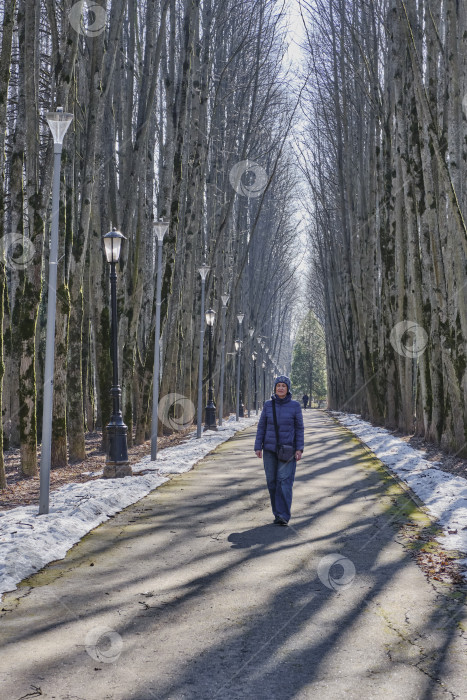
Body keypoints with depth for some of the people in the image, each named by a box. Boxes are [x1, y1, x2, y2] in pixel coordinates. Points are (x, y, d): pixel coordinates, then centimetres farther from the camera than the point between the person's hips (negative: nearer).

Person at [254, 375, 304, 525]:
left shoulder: (295, 406, -3)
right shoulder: (268, 405, 2)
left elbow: (299, 428, -1)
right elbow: (261, 427, 4)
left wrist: (299, 449, -9)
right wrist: (258, 447, -3)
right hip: (270, 449, 3)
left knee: (284, 481, -13)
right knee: (272, 481, 4)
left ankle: (283, 516, -16)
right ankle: (277, 512, 18)